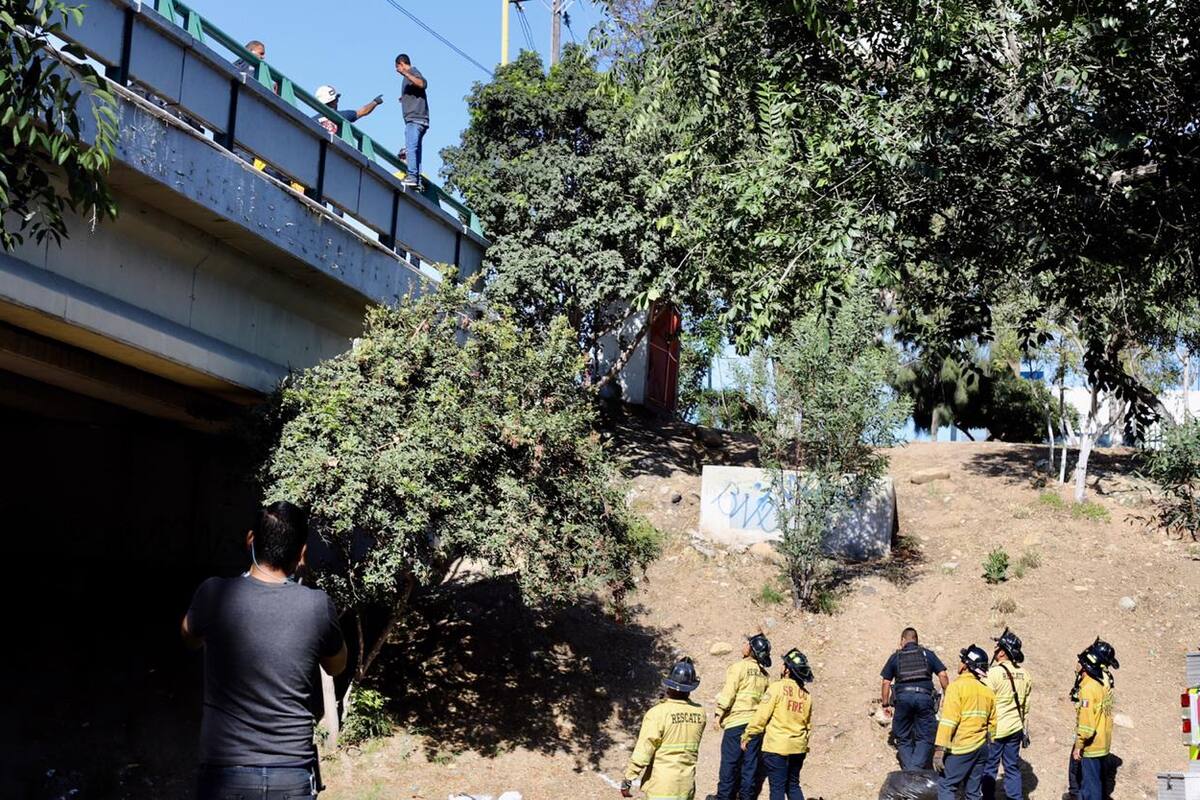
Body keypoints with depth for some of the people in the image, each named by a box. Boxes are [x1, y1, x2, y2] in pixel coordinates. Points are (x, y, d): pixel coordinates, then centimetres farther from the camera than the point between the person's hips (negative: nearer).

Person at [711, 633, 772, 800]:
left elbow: (728, 694, -11)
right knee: (751, 763, 8)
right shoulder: (765, 674, 10)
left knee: (730, 763, 1)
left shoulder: (738, 668, -8)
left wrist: (719, 713, -1)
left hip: (736, 722, -5)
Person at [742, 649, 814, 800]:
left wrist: (747, 736, -4)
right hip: (798, 748, 6)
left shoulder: (777, 687, -11)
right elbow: (808, 725, 14)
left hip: (776, 747, -6)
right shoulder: (806, 695, 7)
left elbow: (762, 716, -13)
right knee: (793, 785, 16)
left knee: (777, 787, 0)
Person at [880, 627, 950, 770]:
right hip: (924, 696, 0)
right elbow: (942, 675, 8)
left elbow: (886, 682, 13)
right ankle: (916, 769, -13)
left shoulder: (895, 657, 16)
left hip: (903, 697, 0)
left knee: (903, 739, 11)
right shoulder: (928, 654, 16)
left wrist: (886, 704, 18)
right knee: (925, 738, 4)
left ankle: (908, 772, 3)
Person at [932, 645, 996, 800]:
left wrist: (939, 749, -16)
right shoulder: (987, 690, 9)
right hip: (981, 748, 7)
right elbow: (992, 722, 14)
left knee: (946, 786, -3)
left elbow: (948, 721, -16)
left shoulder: (958, 686, -11)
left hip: (961, 748, -7)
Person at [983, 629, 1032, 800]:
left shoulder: (994, 672, -15)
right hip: (1016, 729, 6)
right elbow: (1025, 705, 12)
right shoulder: (1024, 674, 4)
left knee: (989, 769, 4)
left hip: (995, 730, -6)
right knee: (1013, 768, 12)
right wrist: (1024, 728, 21)